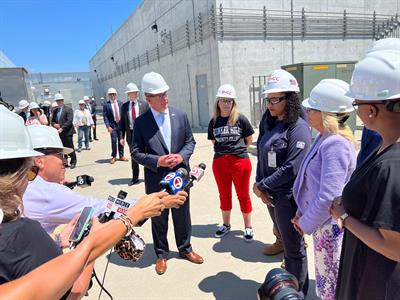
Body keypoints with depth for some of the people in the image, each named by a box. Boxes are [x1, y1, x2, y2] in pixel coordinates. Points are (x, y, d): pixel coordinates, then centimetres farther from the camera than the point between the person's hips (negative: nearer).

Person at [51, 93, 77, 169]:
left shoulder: (68, 109, -4)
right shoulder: (55, 111, 16)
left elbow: (69, 121, -14)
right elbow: (52, 121, 19)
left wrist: (62, 128, -20)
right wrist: (54, 124, -4)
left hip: (67, 132, -6)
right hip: (59, 132, 6)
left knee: (70, 148, 0)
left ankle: (73, 162, 13)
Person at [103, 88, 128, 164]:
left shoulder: (120, 103, 9)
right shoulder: (106, 105, 0)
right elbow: (105, 117, -3)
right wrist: (108, 126, -13)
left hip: (121, 124, 3)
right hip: (112, 125, -3)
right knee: (114, 141, -5)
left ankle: (121, 156, 19)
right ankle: (114, 156, 9)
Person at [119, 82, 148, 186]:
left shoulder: (144, 104, -1)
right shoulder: (124, 106, 6)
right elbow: (122, 122, 6)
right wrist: (121, 136, -1)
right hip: (131, 134, 2)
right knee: (133, 156, 10)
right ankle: (135, 178, 22)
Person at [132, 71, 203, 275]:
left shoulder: (180, 115, 0)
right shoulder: (141, 122, -7)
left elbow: (190, 141, 7)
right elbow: (136, 152, -5)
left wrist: (182, 156, -13)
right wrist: (157, 161, -20)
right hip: (156, 178, -2)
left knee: (182, 215, 17)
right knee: (158, 218, 14)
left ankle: (185, 248, 40)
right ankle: (161, 254, 35)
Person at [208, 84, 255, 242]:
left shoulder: (240, 118, -6)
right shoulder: (213, 122, 4)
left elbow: (249, 140, 4)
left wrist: (237, 149, 6)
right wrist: (225, 149, 7)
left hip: (240, 161, -3)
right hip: (219, 162, 3)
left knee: (243, 195, 8)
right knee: (224, 195, 16)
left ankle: (248, 227, 24)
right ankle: (226, 224, 34)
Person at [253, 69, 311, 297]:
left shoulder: (299, 128, -16)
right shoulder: (268, 124, 6)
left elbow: (292, 168, -23)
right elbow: (261, 157, 6)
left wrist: (261, 186, -15)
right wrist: (261, 187, -6)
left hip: (289, 197, -7)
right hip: (272, 195, 7)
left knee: (294, 247, 10)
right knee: (285, 241, 23)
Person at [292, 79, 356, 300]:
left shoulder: (335, 145, -26)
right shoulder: (325, 139, 5)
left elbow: (329, 197, -28)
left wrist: (306, 224, -14)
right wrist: (302, 214, 11)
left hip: (331, 226, -9)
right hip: (323, 223, 9)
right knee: (326, 282, 26)